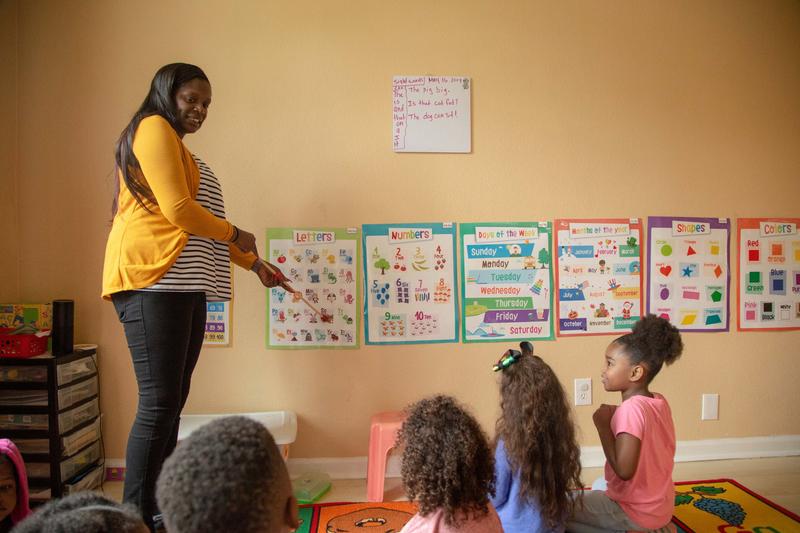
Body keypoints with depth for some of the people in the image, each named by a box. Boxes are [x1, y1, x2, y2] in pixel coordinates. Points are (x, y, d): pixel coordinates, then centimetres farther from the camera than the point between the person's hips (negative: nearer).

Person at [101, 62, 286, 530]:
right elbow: (177, 210, -13)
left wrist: (254, 263, 26)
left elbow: (197, 222, 29)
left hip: (182, 286, 10)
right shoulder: (154, 129, -1)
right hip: (152, 280, -10)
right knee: (159, 403, -11)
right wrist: (234, 234, 1)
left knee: (172, 402, 8)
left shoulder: (178, 147, 29)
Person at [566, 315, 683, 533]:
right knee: (599, 486, 34)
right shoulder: (660, 401, 0)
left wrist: (603, 424, -20)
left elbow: (624, 470, -28)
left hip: (636, 511, -8)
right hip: (660, 507, 8)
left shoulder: (631, 408, -26)